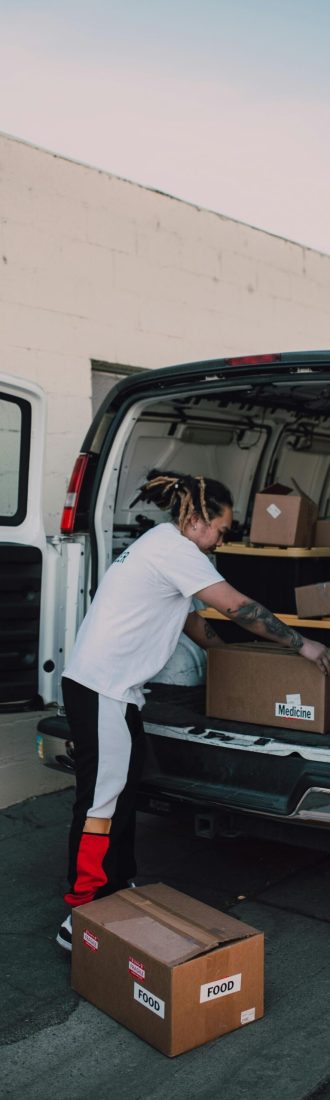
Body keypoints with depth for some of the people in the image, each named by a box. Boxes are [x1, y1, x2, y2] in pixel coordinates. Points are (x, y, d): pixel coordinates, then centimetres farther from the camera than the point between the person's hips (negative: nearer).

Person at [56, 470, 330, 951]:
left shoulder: (160, 545, 18)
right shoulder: (173, 548, -13)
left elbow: (190, 619, 25)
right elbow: (238, 607, -13)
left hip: (107, 687, 10)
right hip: (102, 690, -10)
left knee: (121, 794, 15)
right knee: (103, 800, -6)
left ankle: (118, 892, 26)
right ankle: (80, 918, 2)